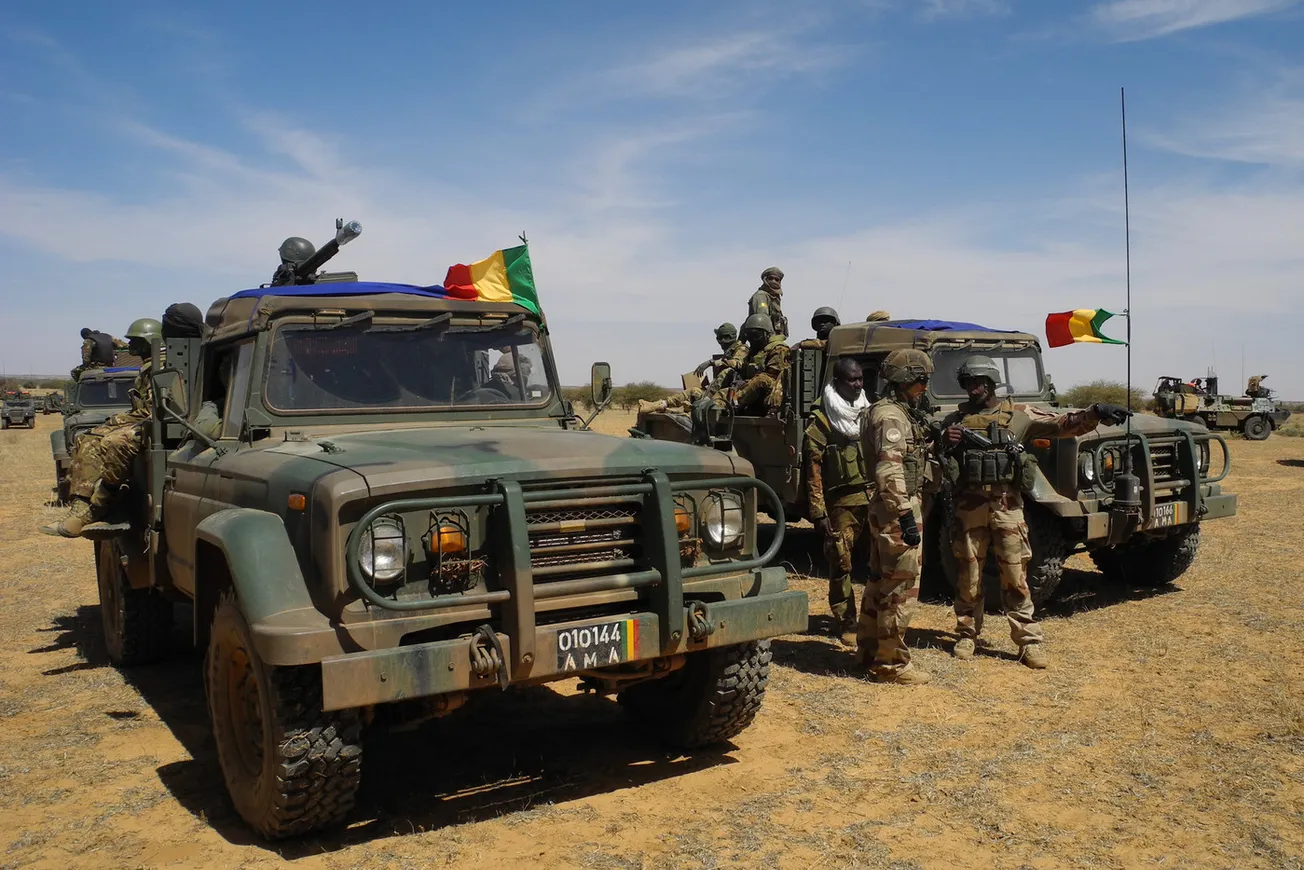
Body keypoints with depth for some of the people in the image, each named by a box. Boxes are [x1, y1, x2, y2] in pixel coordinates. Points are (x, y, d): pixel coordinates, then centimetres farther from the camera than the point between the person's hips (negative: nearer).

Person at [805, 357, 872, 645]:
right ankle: (845, 623, 16)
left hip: (875, 497, 4)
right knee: (840, 564, 3)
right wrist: (818, 512, -10)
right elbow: (813, 471, -6)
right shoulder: (821, 421, -3)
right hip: (842, 502, -4)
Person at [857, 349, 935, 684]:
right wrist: (907, 517, -26)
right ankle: (891, 663, 2)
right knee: (901, 587, -5)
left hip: (885, 510, 11)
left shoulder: (898, 413, 16)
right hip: (897, 510, -11)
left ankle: (869, 649, 29)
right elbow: (890, 473, -25)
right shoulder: (891, 417, -16)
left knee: (882, 582, 18)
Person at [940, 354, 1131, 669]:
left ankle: (1030, 641, 9)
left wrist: (1094, 413, -19)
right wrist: (945, 443, -12)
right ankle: (967, 635, 23)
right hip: (968, 508, 1)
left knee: (1015, 578, 2)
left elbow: (1062, 424, -3)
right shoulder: (953, 420, 7)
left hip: (1007, 507, -1)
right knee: (968, 577, 9)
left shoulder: (1017, 414, 3)